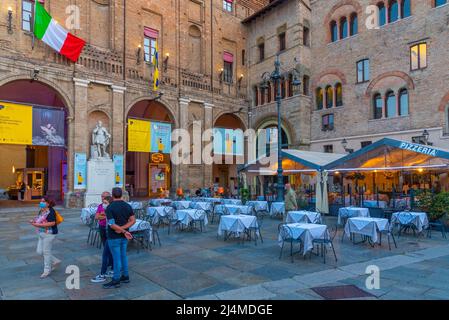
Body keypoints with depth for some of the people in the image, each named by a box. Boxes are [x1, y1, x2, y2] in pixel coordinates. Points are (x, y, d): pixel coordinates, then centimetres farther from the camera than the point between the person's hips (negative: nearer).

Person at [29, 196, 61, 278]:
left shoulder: (50, 211, -18)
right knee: (39, 251, 12)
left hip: (49, 234, -9)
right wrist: (34, 221, 0)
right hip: (42, 234, 9)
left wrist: (39, 225, -25)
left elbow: (52, 223, -26)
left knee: (46, 252, 1)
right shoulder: (41, 211, 10)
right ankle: (55, 261, 27)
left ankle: (47, 270, 17)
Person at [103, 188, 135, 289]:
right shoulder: (128, 206, 0)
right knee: (123, 256, 17)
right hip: (124, 237, 6)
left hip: (114, 237, -6)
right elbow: (133, 220, -3)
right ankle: (125, 276, 27)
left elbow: (112, 225, -22)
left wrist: (124, 232, -15)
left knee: (116, 258, 2)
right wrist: (122, 229, -11)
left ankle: (116, 281, 14)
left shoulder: (109, 208, -17)